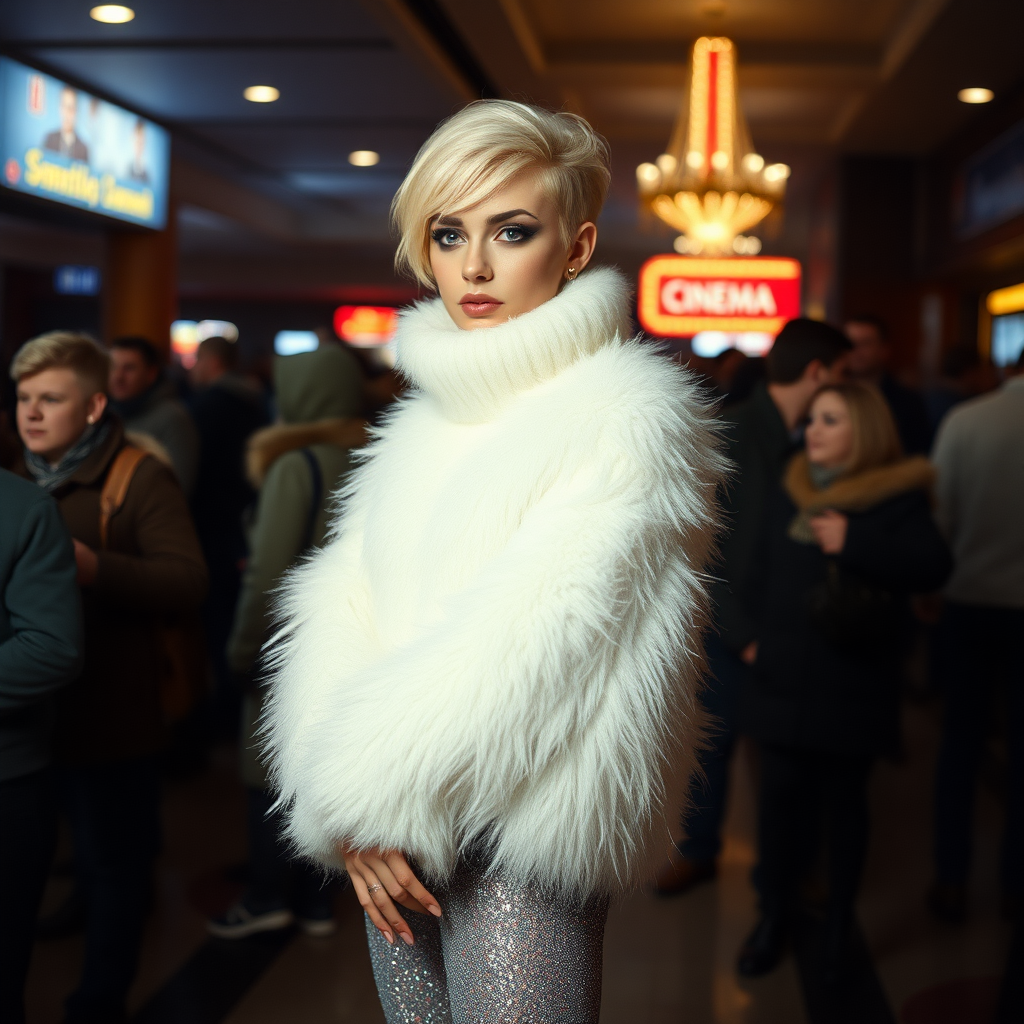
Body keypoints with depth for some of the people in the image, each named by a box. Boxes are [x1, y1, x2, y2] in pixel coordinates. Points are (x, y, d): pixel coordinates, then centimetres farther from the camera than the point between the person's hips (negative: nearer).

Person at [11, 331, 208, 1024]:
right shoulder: (20, 474, 10)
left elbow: (189, 582, -23)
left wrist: (94, 568, -35)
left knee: (113, 860, 8)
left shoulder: (139, 478, -11)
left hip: (110, 709, -6)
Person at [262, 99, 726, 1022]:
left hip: (520, 852, -6)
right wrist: (355, 809, -10)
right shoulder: (429, 417, 10)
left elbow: (530, 650, -19)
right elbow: (342, 599, 4)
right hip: (400, 843, 6)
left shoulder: (623, 418, -12)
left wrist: (360, 791, -12)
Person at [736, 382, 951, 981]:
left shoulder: (895, 498, -8)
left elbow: (934, 566, -23)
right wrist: (757, 637, 16)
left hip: (853, 687, -4)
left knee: (843, 802, 8)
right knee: (782, 796, 6)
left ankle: (840, 924, 25)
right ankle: (775, 917, 22)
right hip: (785, 678, 4)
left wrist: (853, 542, -26)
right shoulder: (792, 494, 8)